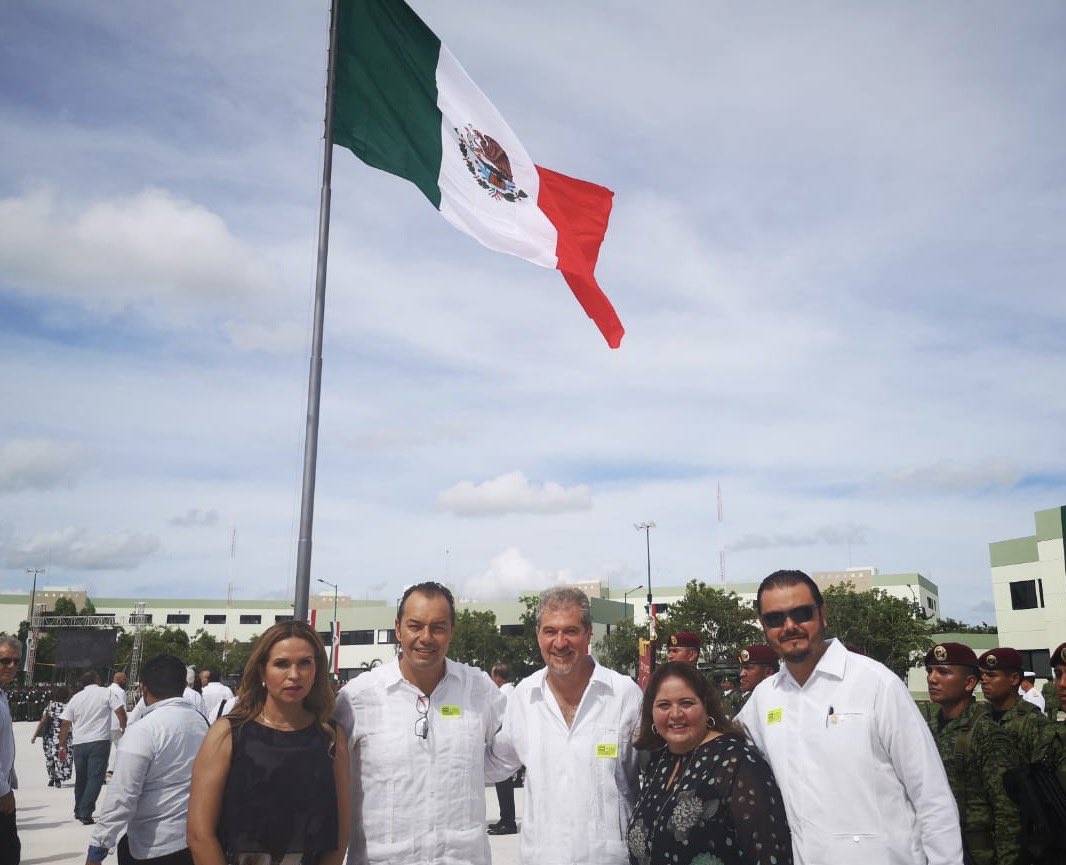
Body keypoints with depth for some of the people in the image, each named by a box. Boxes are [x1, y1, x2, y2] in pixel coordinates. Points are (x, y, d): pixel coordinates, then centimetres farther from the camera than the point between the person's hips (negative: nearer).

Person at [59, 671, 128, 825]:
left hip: (79, 743, 5)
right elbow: (121, 711, -8)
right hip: (100, 741, -4)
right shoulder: (107, 693, 0)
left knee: (80, 778, 18)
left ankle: (79, 811, 30)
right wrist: (124, 729, 6)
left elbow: (65, 724, 9)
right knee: (95, 778, -3)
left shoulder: (75, 698, 11)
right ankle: (86, 813, -11)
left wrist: (62, 746, 15)